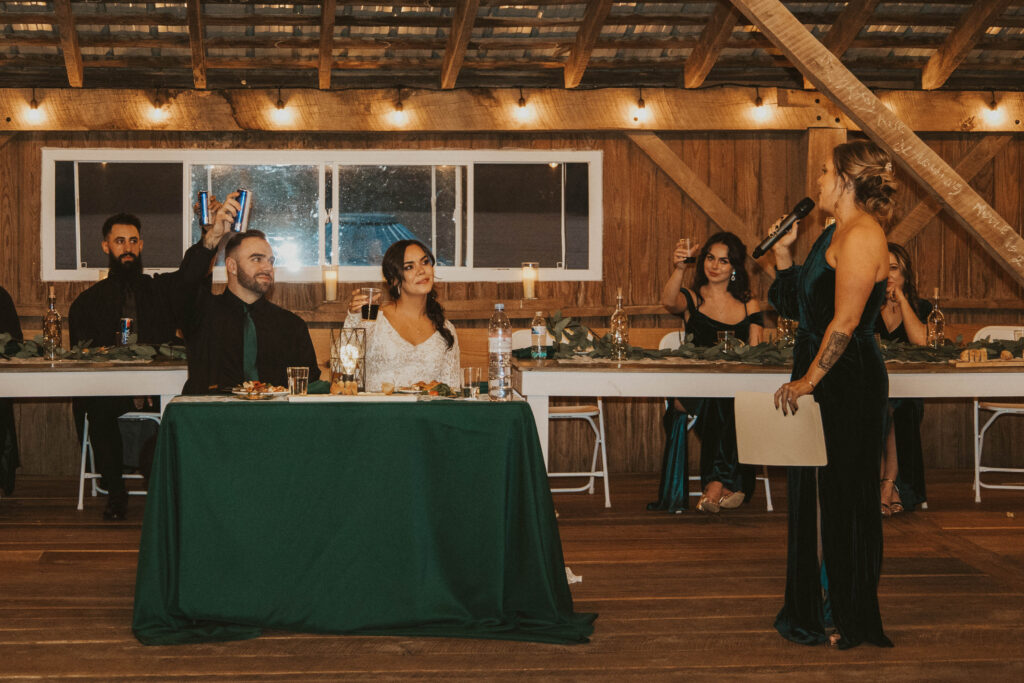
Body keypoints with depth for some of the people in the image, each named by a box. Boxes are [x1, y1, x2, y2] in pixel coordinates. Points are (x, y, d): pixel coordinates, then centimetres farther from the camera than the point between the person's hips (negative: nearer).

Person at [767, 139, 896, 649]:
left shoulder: (861, 234, -16)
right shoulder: (836, 234, 15)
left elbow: (845, 321, -22)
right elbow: (801, 307, 18)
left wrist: (809, 380, -22)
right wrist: (783, 251, 13)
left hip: (848, 382, -10)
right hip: (826, 378, 10)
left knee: (839, 497, -2)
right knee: (814, 495, 15)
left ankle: (845, 620, 8)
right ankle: (816, 610, 25)